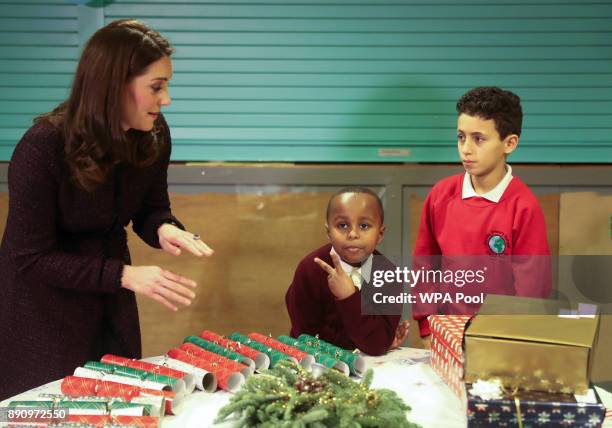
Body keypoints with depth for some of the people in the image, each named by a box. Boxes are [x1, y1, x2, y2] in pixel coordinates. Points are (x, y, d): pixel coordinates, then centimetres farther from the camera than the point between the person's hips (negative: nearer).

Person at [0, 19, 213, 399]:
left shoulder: (153, 134, -14)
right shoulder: (43, 148, -29)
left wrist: (165, 229, -24)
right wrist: (125, 275, -32)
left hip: (111, 303, 5)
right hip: (43, 303, -5)